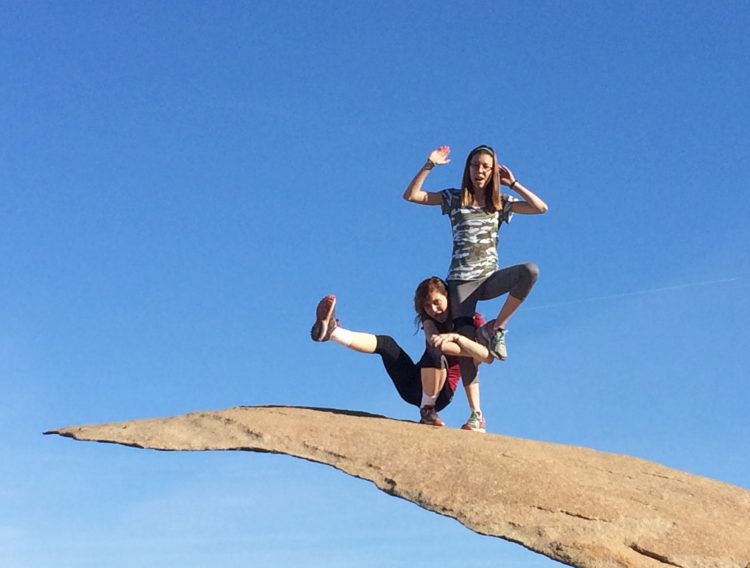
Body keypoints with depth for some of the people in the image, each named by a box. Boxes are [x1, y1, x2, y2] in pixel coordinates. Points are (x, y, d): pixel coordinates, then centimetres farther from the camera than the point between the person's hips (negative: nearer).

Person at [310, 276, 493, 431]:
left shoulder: (471, 322, -1)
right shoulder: (430, 321, 11)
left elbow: (488, 357, -20)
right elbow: (434, 340, -15)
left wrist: (455, 337, -31)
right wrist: (469, 351, -26)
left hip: (441, 392, -5)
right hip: (415, 385, 5)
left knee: (434, 351, -34)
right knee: (386, 343, -17)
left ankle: (428, 410, -24)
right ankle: (331, 331, -36)